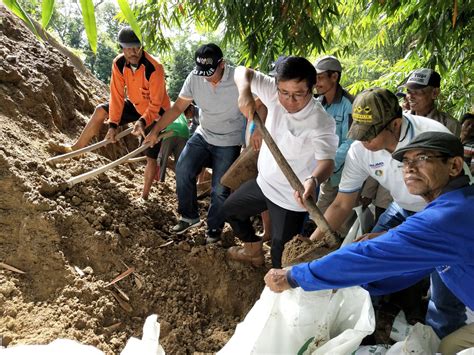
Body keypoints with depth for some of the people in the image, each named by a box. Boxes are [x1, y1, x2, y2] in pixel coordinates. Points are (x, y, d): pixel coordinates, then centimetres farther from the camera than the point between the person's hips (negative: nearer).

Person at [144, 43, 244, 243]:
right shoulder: (195, 77, -11)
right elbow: (178, 107, -2)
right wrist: (155, 131, -4)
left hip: (229, 142, -3)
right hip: (203, 135, 4)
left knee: (220, 189, -6)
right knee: (183, 170, -13)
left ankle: (214, 228, 20)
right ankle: (189, 216, 10)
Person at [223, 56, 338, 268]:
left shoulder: (321, 122, -29)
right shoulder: (274, 92, -14)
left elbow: (327, 160, -40)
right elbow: (242, 72, -10)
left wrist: (313, 180, -64)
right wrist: (245, 92, -33)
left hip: (291, 198, -7)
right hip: (264, 181, 8)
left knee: (282, 255, 4)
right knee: (231, 209, 29)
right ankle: (253, 251, 52)